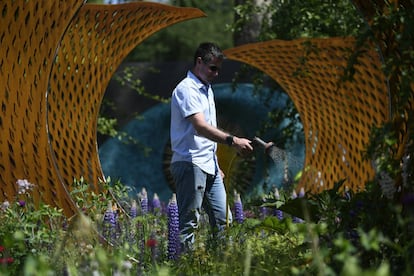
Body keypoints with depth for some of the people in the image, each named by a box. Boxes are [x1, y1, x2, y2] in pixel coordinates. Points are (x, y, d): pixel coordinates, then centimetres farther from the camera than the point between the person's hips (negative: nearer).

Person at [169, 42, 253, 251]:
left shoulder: (207, 89, 20)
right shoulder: (187, 89, -11)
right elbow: (201, 127, -23)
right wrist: (233, 141, -30)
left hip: (209, 166, 10)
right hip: (190, 165, -10)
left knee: (223, 220, 6)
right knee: (189, 223, -9)